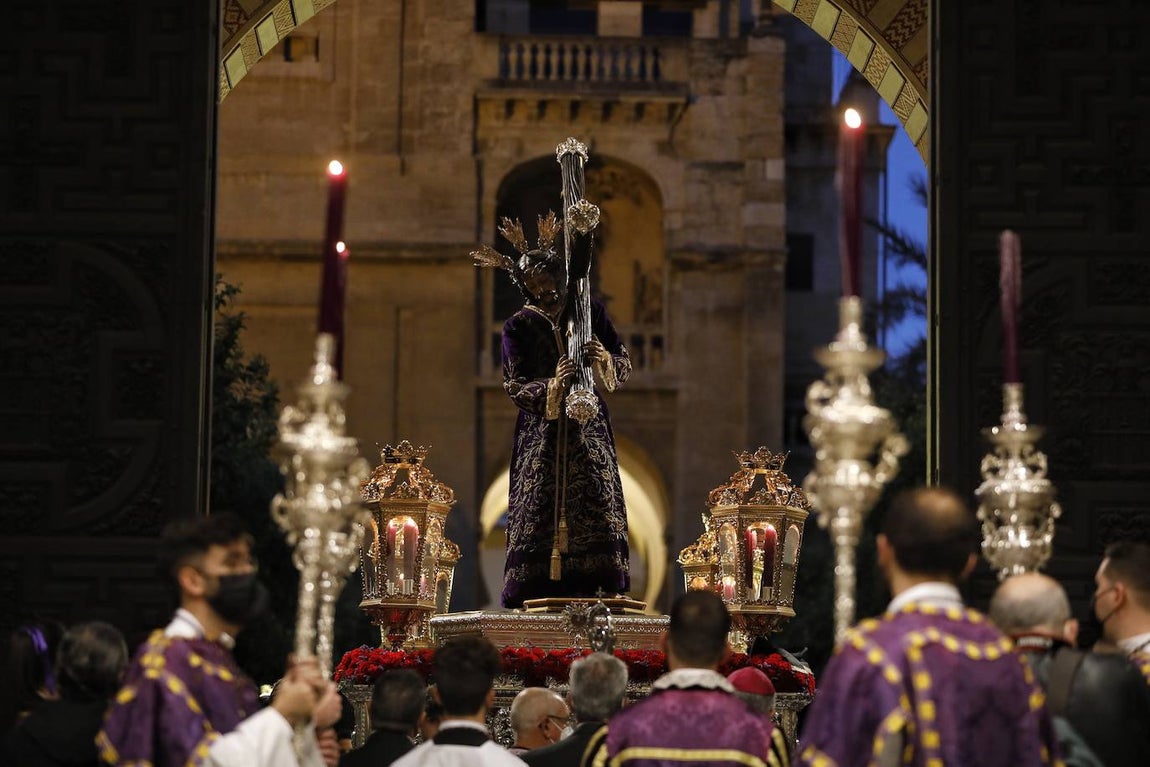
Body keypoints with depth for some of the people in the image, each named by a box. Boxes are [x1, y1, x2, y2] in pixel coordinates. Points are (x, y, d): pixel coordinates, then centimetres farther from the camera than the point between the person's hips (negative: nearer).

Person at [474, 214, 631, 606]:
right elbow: (515, 387, -4)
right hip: (541, 431, -2)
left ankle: (588, 594, -8)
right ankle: (536, 599, -6)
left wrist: (605, 358, -15)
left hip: (588, 428, 2)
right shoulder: (518, 326, 1)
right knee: (541, 511, -8)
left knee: (595, 502, -8)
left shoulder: (590, 311, 7)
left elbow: (625, 364, 7)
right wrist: (552, 386, -22)